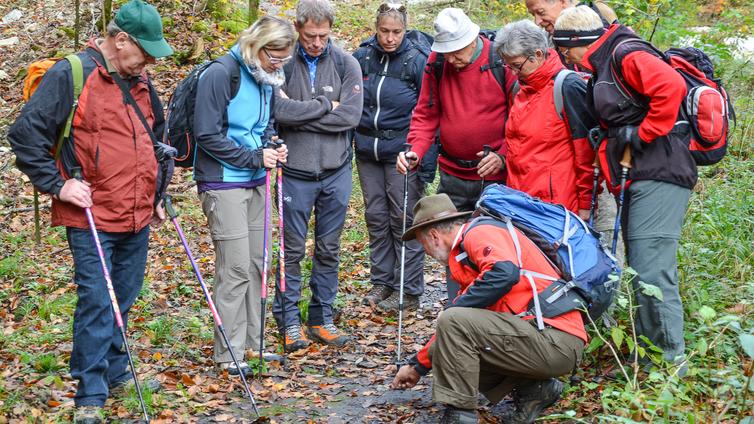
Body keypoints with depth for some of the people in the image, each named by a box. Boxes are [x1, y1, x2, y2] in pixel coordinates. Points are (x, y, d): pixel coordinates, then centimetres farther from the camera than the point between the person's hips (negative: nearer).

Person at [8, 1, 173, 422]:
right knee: (96, 302, -7)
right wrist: (58, 184, -14)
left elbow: (159, 135, 27)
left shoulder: (140, 81, 12)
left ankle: (116, 373, 30)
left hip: (138, 218, 7)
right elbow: (26, 134, -12)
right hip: (92, 219, -7)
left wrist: (159, 192, 24)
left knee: (123, 301, 15)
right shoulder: (72, 74, -11)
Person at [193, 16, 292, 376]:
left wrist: (270, 149, 1)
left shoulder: (265, 78, 10)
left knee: (256, 265, 11)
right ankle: (229, 355, 2)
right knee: (235, 269, -8)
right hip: (223, 184, -8)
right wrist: (255, 157, -16)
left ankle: (251, 345, 22)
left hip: (255, 183, 8)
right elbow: (207, 135, -16)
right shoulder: (220, 74, -15)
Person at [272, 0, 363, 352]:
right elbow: (279, 110, -21)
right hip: (295, 172, -2)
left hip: (336, 171, 2)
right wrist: (325, 105, -14)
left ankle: (322, 317, 23)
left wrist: (300, 114, -14)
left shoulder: (346, 64, -1)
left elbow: (350, 115, -12)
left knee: (329, 250, 11)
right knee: (293, 250, 6)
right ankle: (289, 320, 17)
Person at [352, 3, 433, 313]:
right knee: (375, 216, 10)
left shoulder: (417, 61, -9)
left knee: (404, 219, 0)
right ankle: (382, 282, 23)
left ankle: (409, 291, 9)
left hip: (402, 152, -4)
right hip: (367, 151, 5)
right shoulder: (362, 57, 3)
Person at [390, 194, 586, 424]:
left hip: (556, 340, -10)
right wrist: (418, 365, 36)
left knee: (453, 322, -19)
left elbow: (505, 274, -28)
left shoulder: (479, 233, -6)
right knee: (443, 349, 11)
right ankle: (533, 390, 11)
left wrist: (455, 306, -15)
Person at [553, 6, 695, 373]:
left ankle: (671, 363, -3)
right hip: (639, 178, 10)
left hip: (659, 174, -10)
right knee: (640, 270, 11)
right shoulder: (605, 69, 23)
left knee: (651, 270, -11)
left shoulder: (626, 54, -8)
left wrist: (643, 134, -16)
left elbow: (671, 86, -24)